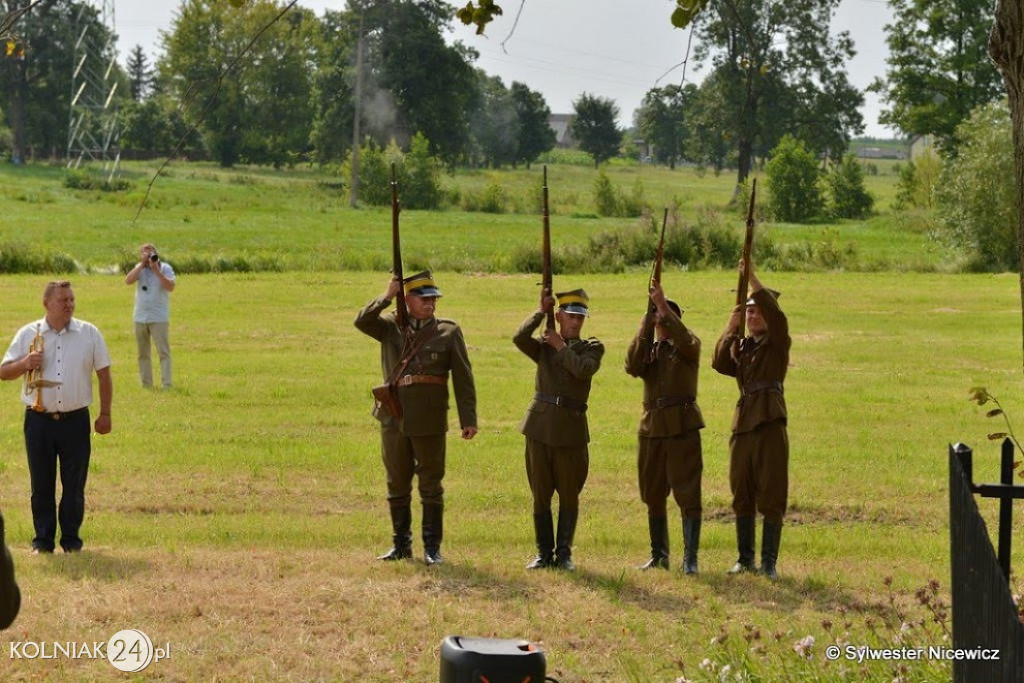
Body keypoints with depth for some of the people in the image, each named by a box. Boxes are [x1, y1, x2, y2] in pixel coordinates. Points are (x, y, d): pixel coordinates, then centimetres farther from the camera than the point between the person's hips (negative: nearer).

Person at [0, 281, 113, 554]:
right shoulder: (28, 334, 3)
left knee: (74, 485, 4)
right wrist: (25, 363, -14)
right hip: (39, 420, 0)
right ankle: (43, 540, 15)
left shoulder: (89, 333, 3)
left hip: (75, 419, 0)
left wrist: (105, 414, 3)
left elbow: (104, 374, 7)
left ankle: (71, 539, 15)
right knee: (41, 484, 5)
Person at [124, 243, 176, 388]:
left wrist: (156, 271, -20)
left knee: (163, 352, -7)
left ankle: (166, 384, -9)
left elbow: (170, 287, -17)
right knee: (143, 353, 10)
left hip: (159, 318, -4)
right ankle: (146, 383, 17)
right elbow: (128, 280, -9)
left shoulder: (165, 268, -3)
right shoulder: (139, 268, 8)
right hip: (140, 317, 4)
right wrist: (143, 264, -12)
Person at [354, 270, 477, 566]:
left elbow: (463, 379, -1)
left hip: (430, 422, -2)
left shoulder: (449, 331, 1)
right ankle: (401, 544, 20)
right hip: (394, 419, 3)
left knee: (431, 486, 2)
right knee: (397, 485, 10)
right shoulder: (391, 327, 7)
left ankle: (432, 547, 9)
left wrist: (468, 419, -6)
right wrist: (387, 296, -15)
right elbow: (362, 321, -13)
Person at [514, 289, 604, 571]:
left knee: (569, 495, 3)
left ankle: (564, 553, 12)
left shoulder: (592, 347, 8)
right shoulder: (543, 346, 10)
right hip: (540, 425, 1)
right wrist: (541, 311, -3)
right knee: (540, 495, 5)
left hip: (572, 428, -1)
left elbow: (583, 369, -14)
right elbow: (519, 338, -11)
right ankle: (544, 553, 13)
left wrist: (561, 347, -4)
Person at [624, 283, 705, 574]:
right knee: (653, 497, 11)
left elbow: (684, 340, -23)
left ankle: (690, 558, -8)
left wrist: (663, 306, -22)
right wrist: (644, 329, -12)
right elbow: (633, 367, -8)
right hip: (652, 427, 5)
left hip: (683, 427, -5)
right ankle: (658, 555, 22)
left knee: (688, 495, -8)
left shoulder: (688, 346, 3)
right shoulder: (648, 349, 14)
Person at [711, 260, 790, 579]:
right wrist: (731, 328, -5)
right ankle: (745, 558, 18)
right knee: (742, 496, 10)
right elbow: (721, 364, -2)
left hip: (770, 424, -5)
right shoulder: (740, 346, 17)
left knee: (771, 497, -3)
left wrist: (753, 280, -19)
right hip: (742, 426, 6)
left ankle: (769, 561, 1)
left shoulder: (778, 344, 3)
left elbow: (776, 316, -17)